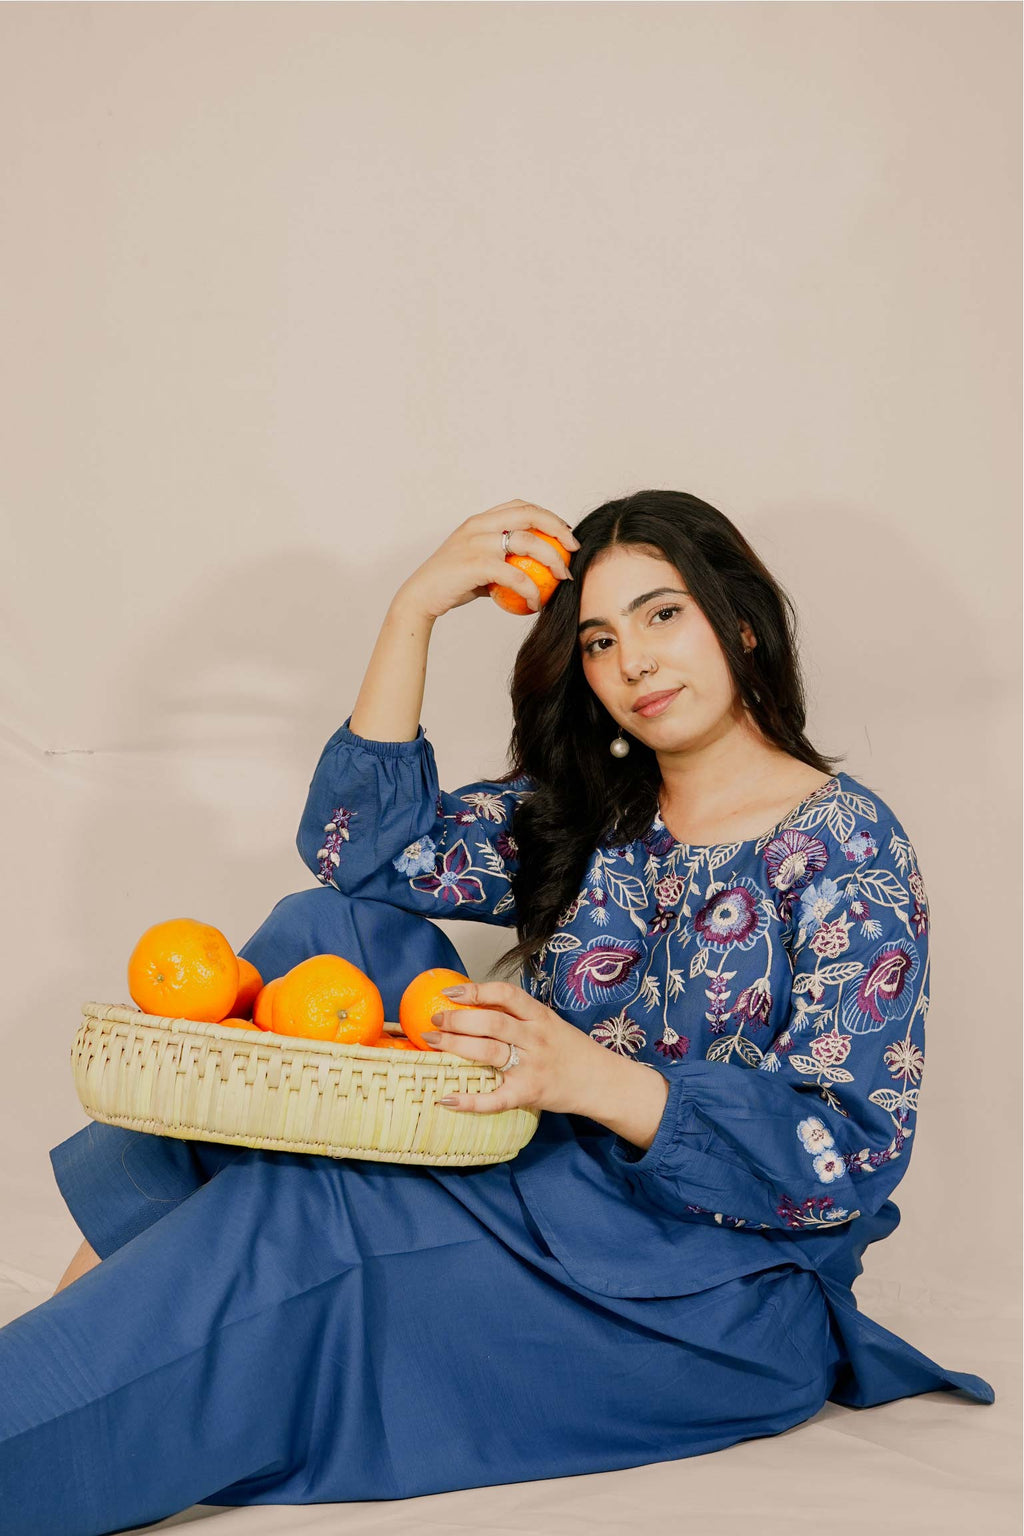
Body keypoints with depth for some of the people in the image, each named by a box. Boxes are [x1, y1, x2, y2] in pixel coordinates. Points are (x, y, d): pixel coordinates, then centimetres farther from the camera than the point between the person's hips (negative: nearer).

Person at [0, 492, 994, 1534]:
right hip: (542, 1196, 7)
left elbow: (848, 1156, -18)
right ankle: (131, 1250, -6)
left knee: (294, 1214, -27)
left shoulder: (846, 845, -9)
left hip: (719, 1299, -7)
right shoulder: (592, 815, 11)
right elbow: (356, 848, 2)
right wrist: (415, 608, -6)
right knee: (331, 930, -6)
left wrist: (588, 1075, -32)